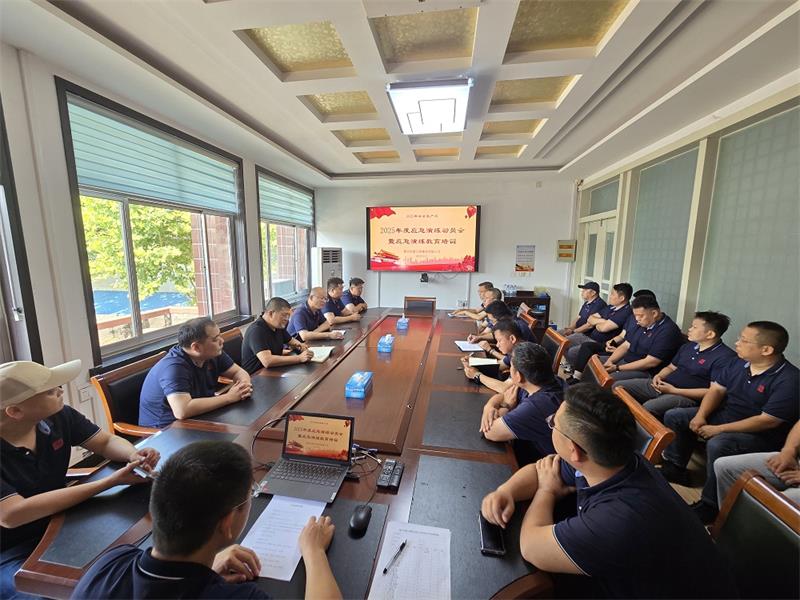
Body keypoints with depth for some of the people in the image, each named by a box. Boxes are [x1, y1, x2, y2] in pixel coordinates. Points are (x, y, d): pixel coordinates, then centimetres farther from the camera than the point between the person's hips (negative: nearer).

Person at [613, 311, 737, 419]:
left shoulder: (725, 357, -10)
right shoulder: (688, 346, 16)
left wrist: (674, 390, -18)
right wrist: (659, 376, 1)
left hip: (686, 396, -8)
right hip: (661, 385, 8)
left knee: (648, 408, -36)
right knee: (618, 387, -6)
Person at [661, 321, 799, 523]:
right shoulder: (740, 363, -2)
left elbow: (767, 421, -25)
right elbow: (717, 389, 4)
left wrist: (718, 429, -24)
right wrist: (700, 415, -11)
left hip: (760, 436, -7)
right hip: (724, 415, 8)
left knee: (717, 444, -35)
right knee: (674, 416, -1)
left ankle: (710, 505, -15)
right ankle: (675, 468, 13)